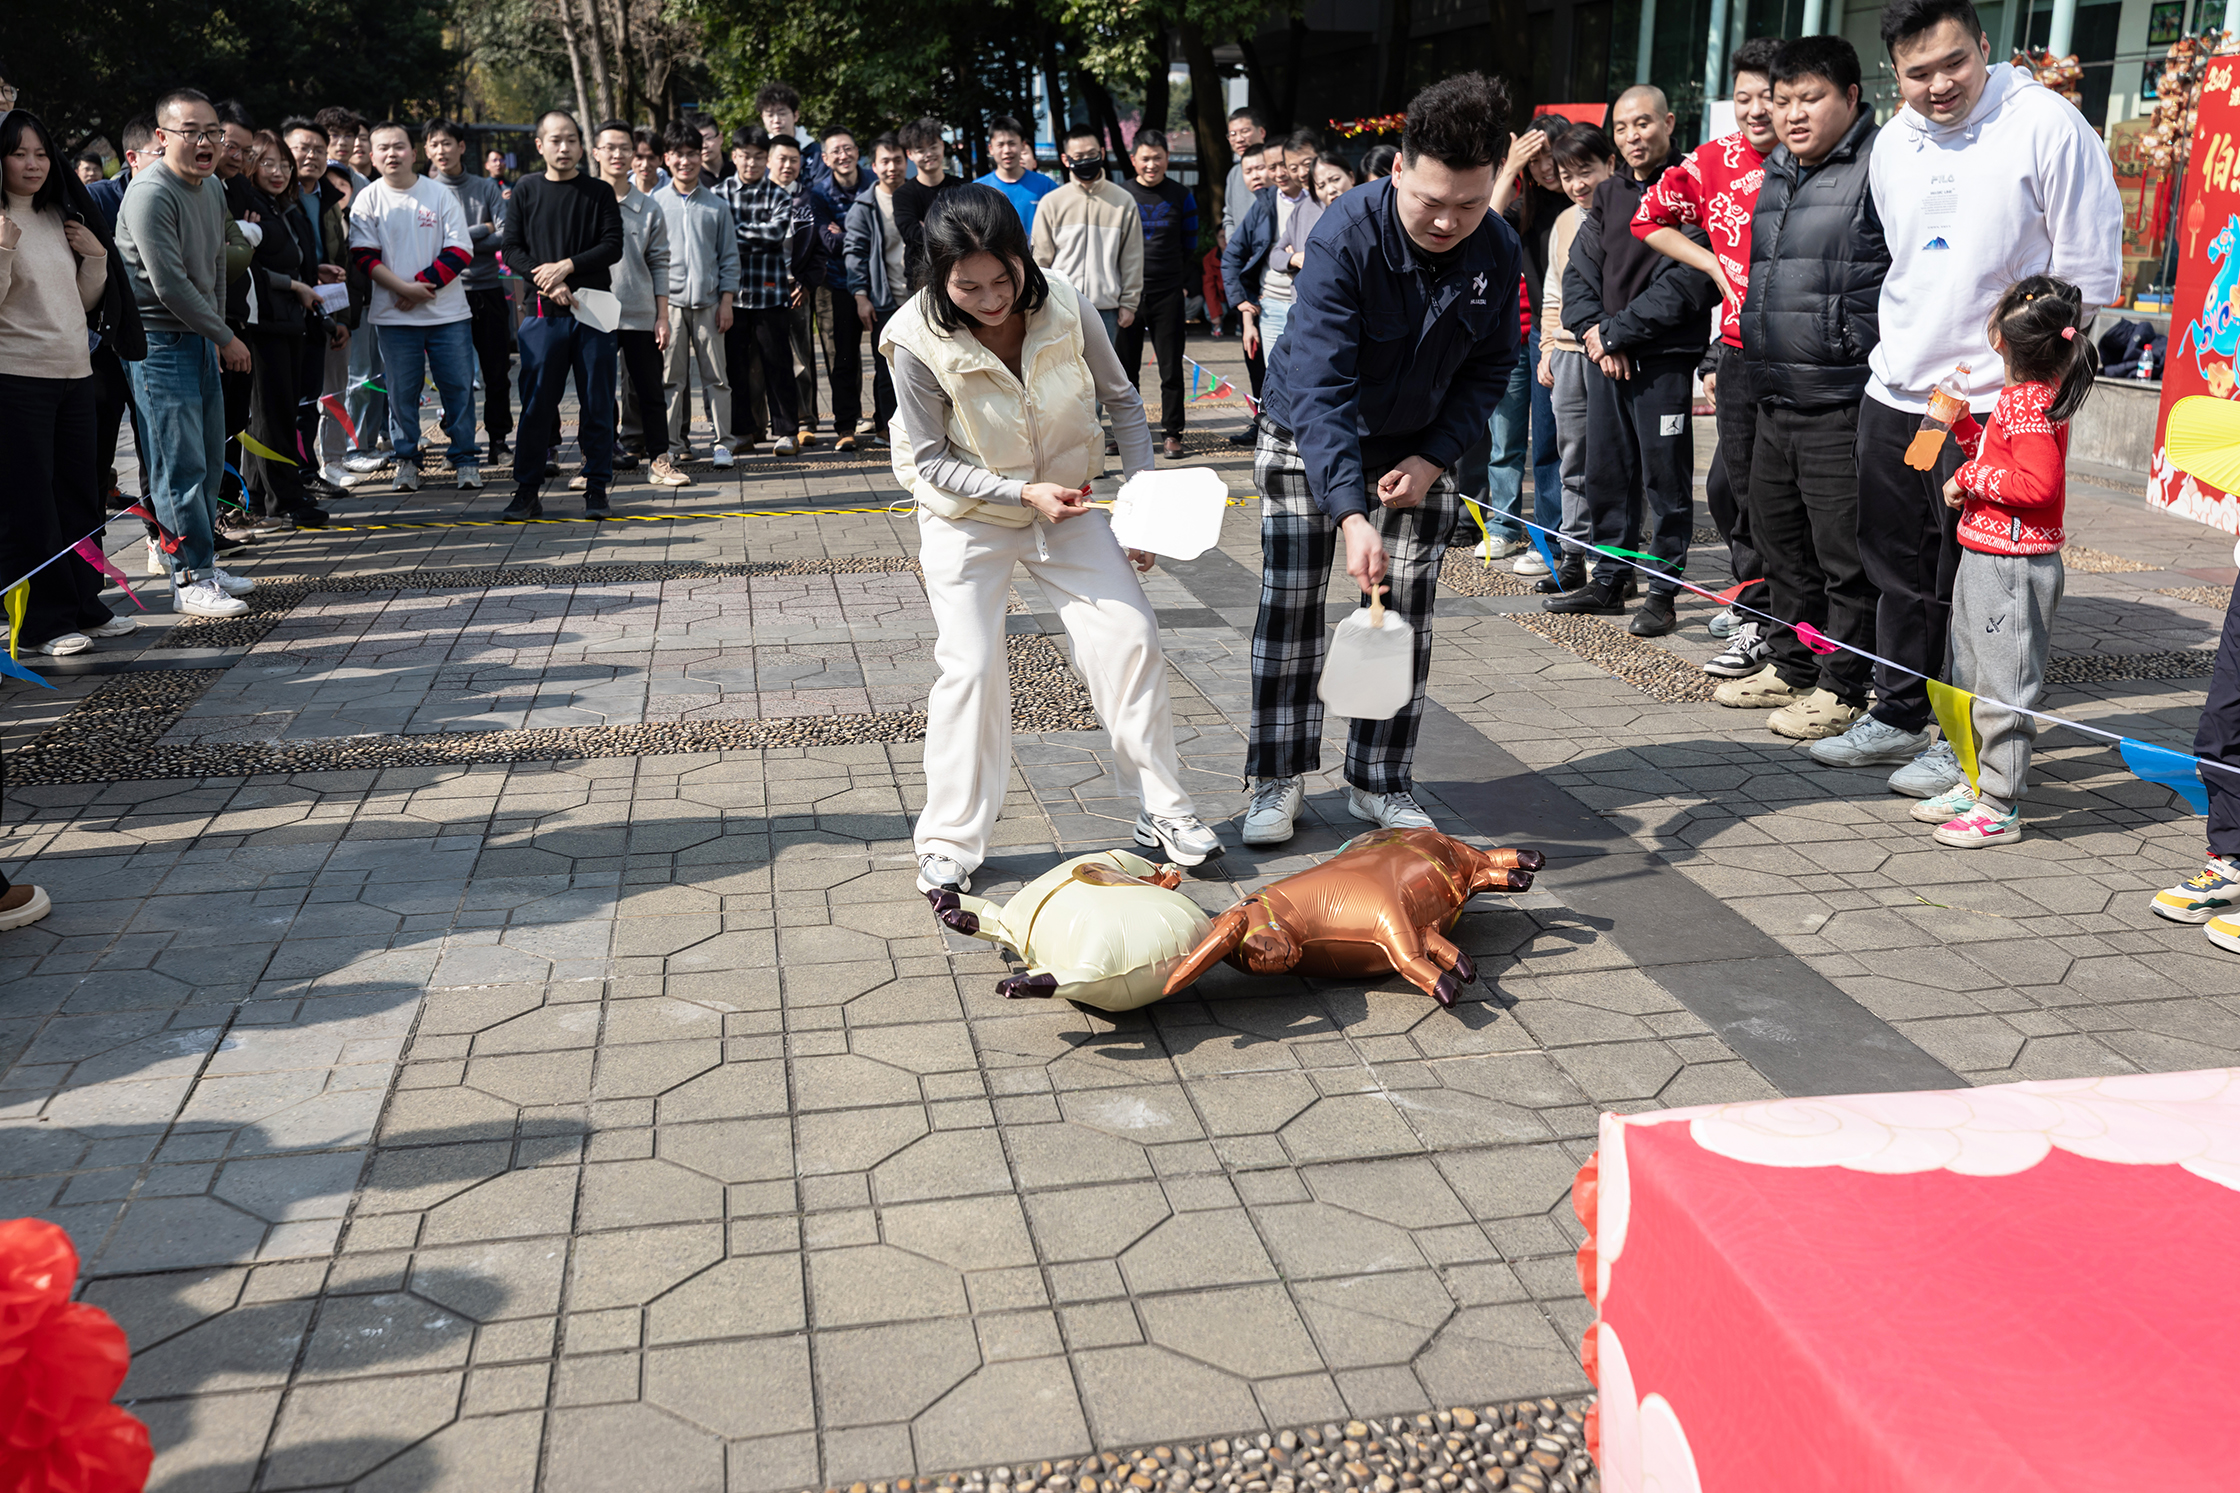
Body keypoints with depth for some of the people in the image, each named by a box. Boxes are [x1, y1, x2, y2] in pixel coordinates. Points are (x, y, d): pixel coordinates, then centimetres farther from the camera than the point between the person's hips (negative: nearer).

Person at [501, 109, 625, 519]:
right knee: (537, 403, 0)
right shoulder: (526, 190, 8)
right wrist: (547, 282, -10)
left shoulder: (599, 193, 7)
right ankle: (526, 490, 7)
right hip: (544, 314, 0)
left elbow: (613, 246, -2)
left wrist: (566, 265, -13)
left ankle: (596, 489, 10)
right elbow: (512, 248, 4)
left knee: (598, 403, 2)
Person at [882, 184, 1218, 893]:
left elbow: (1121, 401, -2)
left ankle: (1162, 812, 12)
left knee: (1132, 636, -4)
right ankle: (950, 841, 8)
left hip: (1065, 500, 3)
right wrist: (1022, 493, -26)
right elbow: (930, 460, -15)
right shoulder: (918, 340, -25)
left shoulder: (1065, 307, -19)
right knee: (971, 665, -9)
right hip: (966, 513, -2)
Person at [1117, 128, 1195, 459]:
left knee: (1171, 368, 1)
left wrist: (1185, 285, 4)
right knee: (1126, 367, 5)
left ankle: (1173, 433, 9)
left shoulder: (1181, 196, 5)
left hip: (1168, 295, -1)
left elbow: (1190, 247, 10)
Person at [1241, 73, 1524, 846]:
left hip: (1420, 446, 3)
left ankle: (1380, 783, 15)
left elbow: (1488, 370, -1)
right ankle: (1278, 781, 10)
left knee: (1406, 614, 2)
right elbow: (1320, 384, -37)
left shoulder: (1499, 252, -17)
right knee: (1289, 606, -3)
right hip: (1307, 437, -3)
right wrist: (1350, 514, -47)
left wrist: (1432, 458, -16)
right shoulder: (1347, 235, -30)